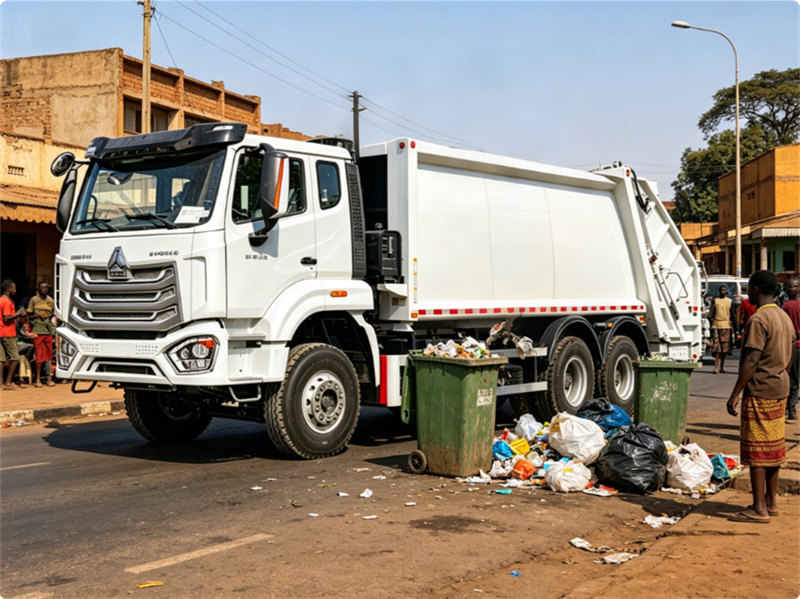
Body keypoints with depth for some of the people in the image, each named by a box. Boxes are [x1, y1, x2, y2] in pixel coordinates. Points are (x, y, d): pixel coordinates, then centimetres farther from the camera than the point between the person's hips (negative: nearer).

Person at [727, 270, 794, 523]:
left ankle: (759, 508, -2)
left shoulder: (759, 319, -17)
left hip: (759, 392, -9)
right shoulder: (784, 317, 12)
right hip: (780, 390, 9)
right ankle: (771, 501, 22)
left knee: (756, 450, -4)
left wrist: (735, 394, -19)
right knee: (774, 447, 14)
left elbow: (751, 361, -22)